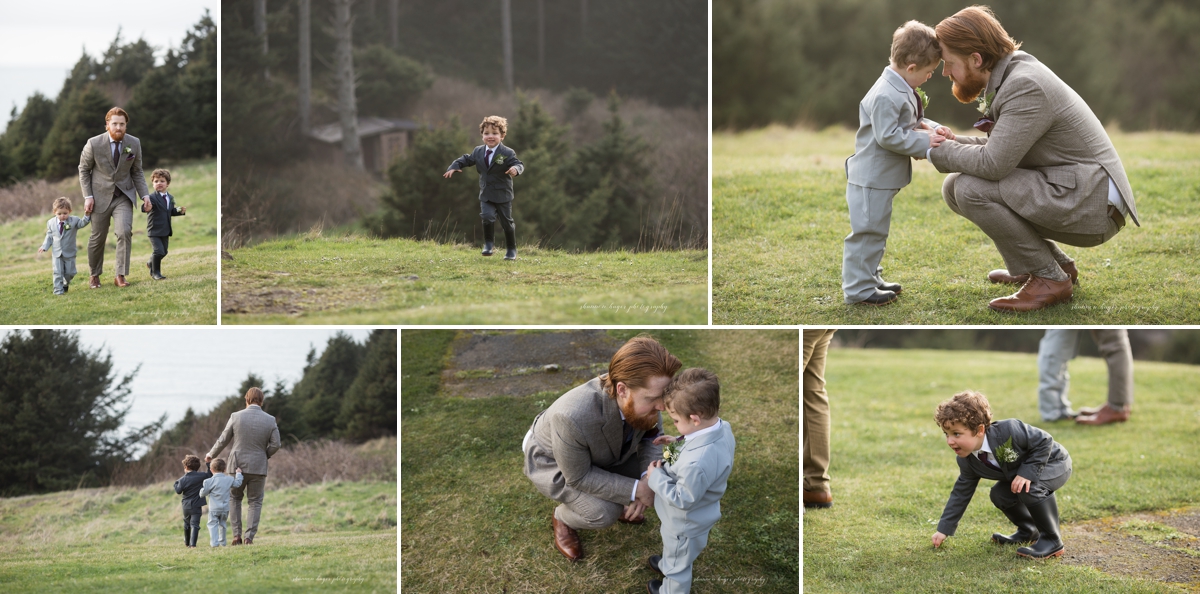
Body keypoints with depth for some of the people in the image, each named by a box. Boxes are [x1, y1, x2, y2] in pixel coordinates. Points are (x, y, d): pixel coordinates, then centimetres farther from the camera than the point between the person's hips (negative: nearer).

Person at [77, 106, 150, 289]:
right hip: (100, 197, -1)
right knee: (97, 238, 7)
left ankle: (120, 276, -11)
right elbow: (84, 169, 0)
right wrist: (87, 196, -8)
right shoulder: (94, 144, -11)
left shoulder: (134, 144, -4)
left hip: (123, 197, 1)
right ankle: (95, 276, 27)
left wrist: (144, 195, -6)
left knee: (124, 232, -18)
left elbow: (137, 172, 5)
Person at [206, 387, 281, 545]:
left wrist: (211, 455, 17)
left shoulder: (236, 417, -7)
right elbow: (275, 445, -4)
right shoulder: (270, 420, -4)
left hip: (237, 465, 0)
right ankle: (250, 537, 2)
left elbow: (223, 440, 0)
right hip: (258, 467, 0)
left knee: (234, 498, 18)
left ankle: (237, 535, 9)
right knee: (255, 502, 12)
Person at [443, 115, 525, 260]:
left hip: (503, 195, -3)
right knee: (487, 217, -16)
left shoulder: (507, 153, -12)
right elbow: (466, 159, 14)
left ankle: (511, 249, 23)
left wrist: (516, 169, -41)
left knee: (506, 222, 6)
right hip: (485, 195, 3)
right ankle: (489, 244, 4)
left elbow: (519, 164, -18)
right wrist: (453, 167, 2)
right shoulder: (478, 152, 3)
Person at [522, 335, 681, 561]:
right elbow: (578, 476, -29)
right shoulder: (573, 418, -44)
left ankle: (617, 501, 20)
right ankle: (562, 518, 7)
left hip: (600, 452, 6)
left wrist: (647, 482, -25)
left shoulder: (643, 392, -28)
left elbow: (652, 435, -9)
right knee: (604, 513, -25)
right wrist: (636, 490, -29)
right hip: (555, 464, -6)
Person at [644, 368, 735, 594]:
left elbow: (682, 499, -32)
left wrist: (656, 477, -21)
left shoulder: (696, 463, -48)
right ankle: (667, 564, 67)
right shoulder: (723, 428, -21)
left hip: (685, 524, -8)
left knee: (678, 564, 25)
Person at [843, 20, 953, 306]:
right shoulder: (886, 96, -25)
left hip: (882, 177, 11)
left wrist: (930, 128, 2)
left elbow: (912, 122, 21)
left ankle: (869, 276, 32)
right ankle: (858, 288, 2)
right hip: (871, 178, -11)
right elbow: (888, 136, -27)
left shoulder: (903, 92, 10)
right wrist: (924, 141, -22)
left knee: (876, 230, 20)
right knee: (867, 231, -4)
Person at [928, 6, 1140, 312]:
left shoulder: (1026, 86, -21)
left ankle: (1048, 279, -7)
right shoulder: (1011, 75, 9)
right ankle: (1058, 265, 14)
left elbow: (992, 164, -26)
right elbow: (1005, 149, 19)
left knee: (971, 189, -21)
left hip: (1091, 205, -10)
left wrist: (935, 150, -12)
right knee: (954, 187, 7)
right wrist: (953, 143, 3)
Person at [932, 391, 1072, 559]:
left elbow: (1043, 441, -28)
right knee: (999, 494, -6)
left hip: (1053, 462, -8)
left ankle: (1052, 540, -17)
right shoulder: (967, 461, -13)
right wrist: (944, 529, -1)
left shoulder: (1008, 430, -37)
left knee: (1029, 487, -32)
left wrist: (1028, 473, -34)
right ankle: (1029, 531, 19)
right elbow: (961, 493, -2)